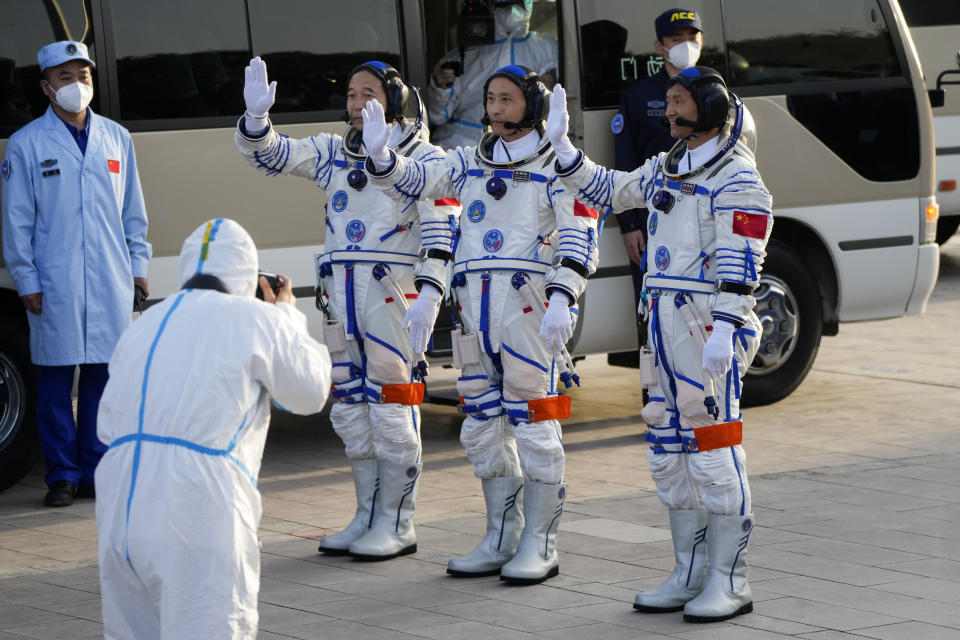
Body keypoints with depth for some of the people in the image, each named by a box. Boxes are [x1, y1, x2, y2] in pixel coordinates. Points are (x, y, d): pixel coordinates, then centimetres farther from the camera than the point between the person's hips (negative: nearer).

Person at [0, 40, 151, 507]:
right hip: (55, 286, -3)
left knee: (104, 375, 4)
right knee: (56, 381, -1)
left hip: (111, 284, 3)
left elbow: (133, 210, 17)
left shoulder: (116, 138, 11)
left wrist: (137, 264, 12)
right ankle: (63, 476, 6)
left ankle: (96, 473, 13)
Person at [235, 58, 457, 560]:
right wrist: (256, 116, -8)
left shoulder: (423, 159, -1)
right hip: (341, 292, 6)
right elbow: (271, 156, 12)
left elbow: (441, 230, -11)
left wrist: (429, 293, -22)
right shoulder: (332, 154, 16)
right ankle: (367, 518, 20)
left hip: (393, 290, -6)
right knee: (351, 409, 10)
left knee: (392, 408, -5)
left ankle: (397, 526, 2)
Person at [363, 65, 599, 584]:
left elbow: (579, 238, -9)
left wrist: (562, 300, -22)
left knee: (532, 419, -6)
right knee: (483, 422, 9)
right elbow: (411, 182, 14)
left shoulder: (554, 166, 0)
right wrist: (380, 155, -7)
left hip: (528, 301, -6)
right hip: (472, 300, 6)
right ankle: (500, 539, 18)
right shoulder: (469, 164, 17)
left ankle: (540, 545, 0)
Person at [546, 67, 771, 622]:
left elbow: (740, 265, -17)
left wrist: (724, 332, -24)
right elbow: (606, 191, 28)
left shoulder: (737, 177, -10)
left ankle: (730, 582, -2)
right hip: (665, 321, 9)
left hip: (710, 325, -9)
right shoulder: (666, 170, 16)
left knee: (715, 452, -7)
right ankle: (691, 573, 18)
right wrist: (561, 144, 19)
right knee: (671, 451, 10)